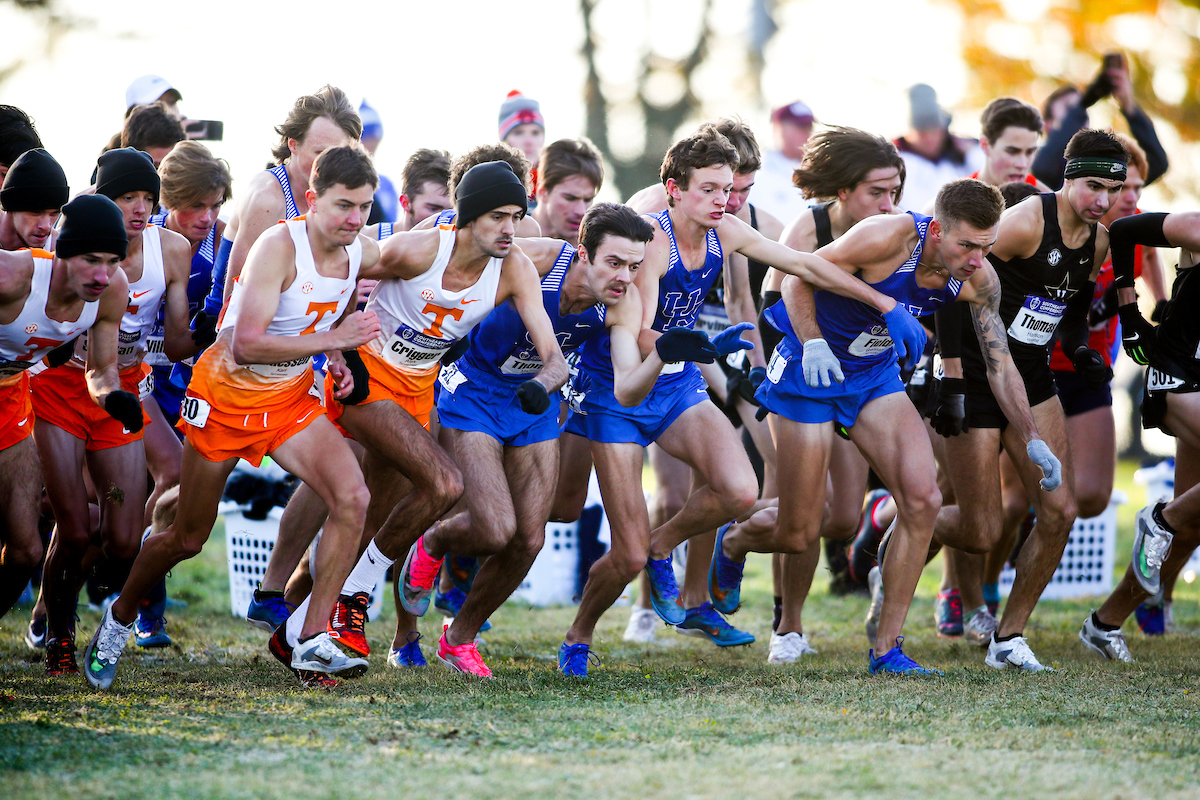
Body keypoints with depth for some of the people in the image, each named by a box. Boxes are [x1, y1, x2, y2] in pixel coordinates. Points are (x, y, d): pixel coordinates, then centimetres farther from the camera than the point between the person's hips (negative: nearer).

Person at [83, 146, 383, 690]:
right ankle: (118, 620, 35)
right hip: (226, 396, -5)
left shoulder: (363, 255, -5)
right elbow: (247, 344, -34)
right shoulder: (278, 247, -26)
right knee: (188, 539, 6)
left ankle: (311, 643, -10)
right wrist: (334, 340, -32)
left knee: (352, 498, -18)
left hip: (291, 399, 5)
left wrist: (337, 360, 0)